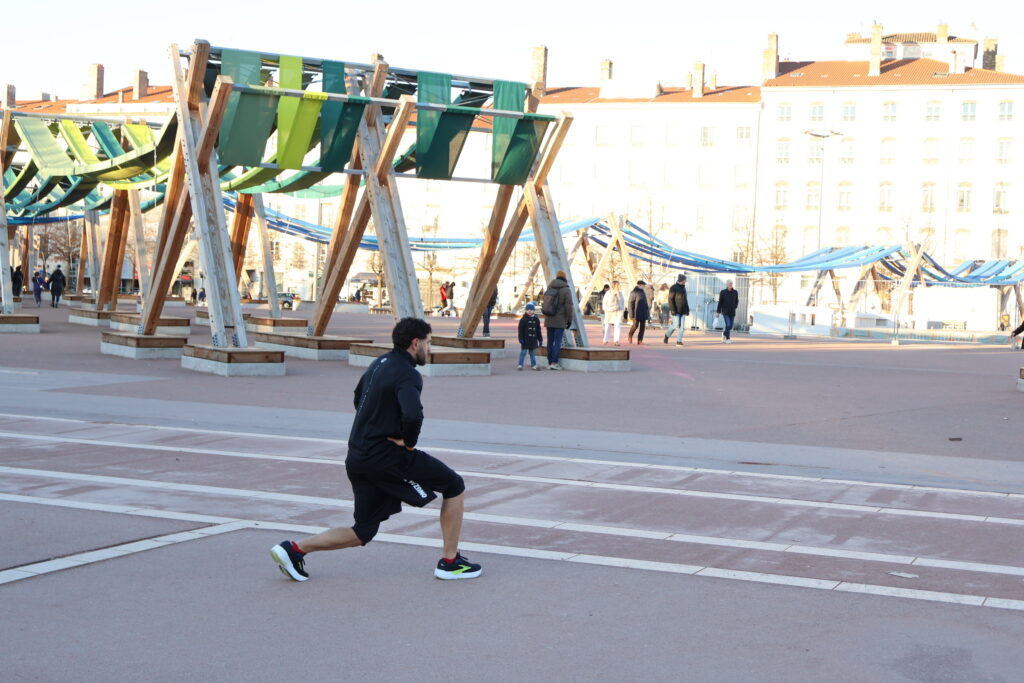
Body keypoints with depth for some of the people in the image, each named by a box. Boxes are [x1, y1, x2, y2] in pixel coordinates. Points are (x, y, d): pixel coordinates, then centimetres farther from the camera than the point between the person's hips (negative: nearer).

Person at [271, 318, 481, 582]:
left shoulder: (381, 363, 14)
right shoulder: (407, 374, -16)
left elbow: (359, 399, 31)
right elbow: (413, 415, -35)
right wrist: (409, 442, -15)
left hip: (358, 458, 9)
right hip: (386, 458, -9)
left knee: (363, 532, 16)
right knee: (455, 486, 5)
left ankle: (294, 548, 8)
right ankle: (450, 561, 9)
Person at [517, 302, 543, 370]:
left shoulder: (536, 319, 9)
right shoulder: (523, 319, -5)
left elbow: (538, 331, 15)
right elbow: (521, 330, -8)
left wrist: (540, 339, 13)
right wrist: (521, 339, -14)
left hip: (533, 340, 4)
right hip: (525, 340, -4)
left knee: (533, 353, 10)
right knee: (523, 352, -1)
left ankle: (533, 365, 17)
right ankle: (520, 365, 3)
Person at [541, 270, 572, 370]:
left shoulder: (549, 288, 7)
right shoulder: (565, 290, -9)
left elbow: (544, 303, 12)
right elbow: (569, 306, -12)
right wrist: (569, 320, -3)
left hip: (549, 320, 5)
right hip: (560, 321, -5)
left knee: (550, 341, 9)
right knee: (558, 341, -3)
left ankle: (549, 362, 11)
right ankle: (554, 362, -8)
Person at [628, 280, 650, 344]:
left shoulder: (643, 292, 16)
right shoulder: (634, 292, -6)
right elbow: (631, 303, -9)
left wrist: (648, 313, 17)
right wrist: (631, 314, -15)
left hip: (643, 312, 7)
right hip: (637, 312, -7)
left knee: (643, 327, 0)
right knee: (635, 326, -7)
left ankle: (640, 340, 1)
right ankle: (630, 336, 18)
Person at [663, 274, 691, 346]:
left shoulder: (683, 288, 15)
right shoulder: (674, 287, -7)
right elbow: (670, 299, -12)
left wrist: (687, 309, 16)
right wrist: (672, 309, -19)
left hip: (683, 310, 7)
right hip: (676, 310, -7)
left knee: (682, 326, -3)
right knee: (675, 325, -10)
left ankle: (679, 341, -3)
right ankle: (667, 335, 15)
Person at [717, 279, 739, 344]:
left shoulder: (735, 292, 1)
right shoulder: (723, 292, -6)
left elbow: (737, 301, 16)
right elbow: (720, 302, -3)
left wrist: (735, 307, 0)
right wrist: (718, 312, -4)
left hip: (732, 312, 3)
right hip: (725, 311, -3)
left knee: (730, 326, 7)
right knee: (728, 325, -17)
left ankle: (724, 333, 36)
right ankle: (728, 339, -5)